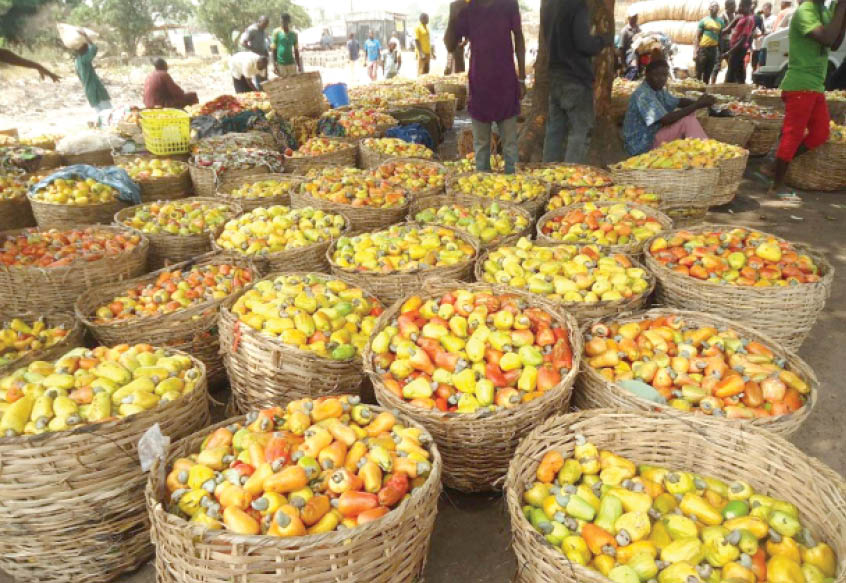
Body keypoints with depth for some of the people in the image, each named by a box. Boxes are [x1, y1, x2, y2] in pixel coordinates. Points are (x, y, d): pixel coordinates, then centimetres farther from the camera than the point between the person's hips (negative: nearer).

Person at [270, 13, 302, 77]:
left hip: (291, 64, 3)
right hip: (280, 64, -3)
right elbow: (273, 50, -3)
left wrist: (299, 65, 9)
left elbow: (296, 51, 11)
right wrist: (274, 65, -9)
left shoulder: (293, 34, 6)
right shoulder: (276, 32, -3)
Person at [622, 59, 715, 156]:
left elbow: (678, 102, 17)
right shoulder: (643, 94, -23)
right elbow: (666, 119, -29)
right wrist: (697, 105, -22)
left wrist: (697, 102, -4)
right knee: (688, 120, -16)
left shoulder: (658, 89, 7)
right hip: (642, 145, -10)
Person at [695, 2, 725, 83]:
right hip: (703, 49, -4)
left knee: (708, 73, 8)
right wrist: (695, 52, -12)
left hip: (713, 49, 4)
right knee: (698, 72, -4)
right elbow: (697, 37, -4)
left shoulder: (721, 21, 9)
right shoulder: (704, 20, -2)